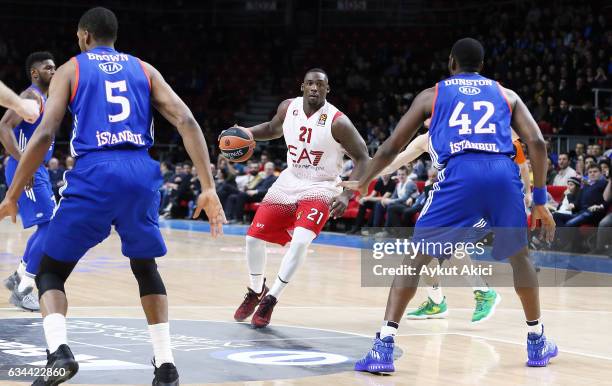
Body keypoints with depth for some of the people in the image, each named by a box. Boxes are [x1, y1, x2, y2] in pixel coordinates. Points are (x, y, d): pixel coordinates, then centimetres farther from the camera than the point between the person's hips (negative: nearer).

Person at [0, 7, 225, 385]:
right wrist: (209, 188, 2)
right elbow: (186, 121, 6)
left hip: (94, 175, -3)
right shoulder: (144, 69, 20)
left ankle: (59, 351, -13)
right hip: (141, 174, 3)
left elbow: (44, 135, 1)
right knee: (146, 268, 26)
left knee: (51, 272, 13)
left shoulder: (71, 69, 14)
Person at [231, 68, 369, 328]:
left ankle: (270, 299, -11)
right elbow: (273, 129, 18)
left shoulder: (337, 122, -21)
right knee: (254, 237, 1)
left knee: (301, 240, -27)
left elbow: (362, 159, -15)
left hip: (320, 187, -5)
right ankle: (255, 291, 28)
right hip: (289, 182, 5)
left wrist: (346, 195, -26)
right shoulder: (288, 108, -5)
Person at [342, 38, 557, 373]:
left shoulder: (432, 95, 23)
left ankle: (384, 346, -6)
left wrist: (360, 184, 35)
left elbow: (391, 148, 22)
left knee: (414, 258, 7)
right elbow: (536, 142, 12)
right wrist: (540, 200, 16)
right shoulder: (506, 95, 26)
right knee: (518, 256, 27)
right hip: (504, 174, 2)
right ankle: (537, 342, 32)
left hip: (459, 176, -2)